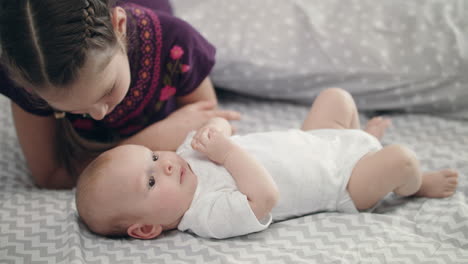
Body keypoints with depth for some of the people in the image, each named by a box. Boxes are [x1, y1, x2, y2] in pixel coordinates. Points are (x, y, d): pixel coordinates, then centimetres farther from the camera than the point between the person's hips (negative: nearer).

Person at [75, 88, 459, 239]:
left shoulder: (188, 156, -10)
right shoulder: (210, 215, -35)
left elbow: (220, 125, 3)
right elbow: (266, 198, -45)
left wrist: (214, 130, -20)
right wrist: (228, 151, -38)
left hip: (309, 141, 8)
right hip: (342, 185, -8)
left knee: (336, 96, 19)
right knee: (399, 159, -19)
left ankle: (359, 138, 47)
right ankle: (418, 184, 17)